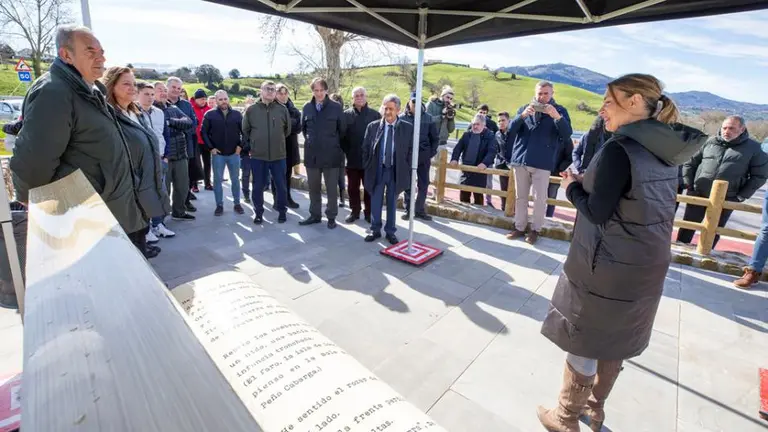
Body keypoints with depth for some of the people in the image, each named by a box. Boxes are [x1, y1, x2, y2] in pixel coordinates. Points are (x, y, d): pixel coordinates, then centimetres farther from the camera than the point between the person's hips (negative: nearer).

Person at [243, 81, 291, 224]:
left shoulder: (283, 109, 0)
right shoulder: (251, 110, 0)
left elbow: (288, 129, 12)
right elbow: (245, 130, 11)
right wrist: (254, 143, 13)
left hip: (278, 155, 0)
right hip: (257, 155, 0)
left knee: (281, 185, 7)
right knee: (258, 186, 8)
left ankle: (282, 211, 23)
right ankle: (258, 212, 21)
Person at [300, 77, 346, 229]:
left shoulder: (336, 107, -5)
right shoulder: (307, 107, 4)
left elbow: (342, 130, 1)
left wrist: (333, 144, 6)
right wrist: (310, 141, 15)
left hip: (331, 154, -3)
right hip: (312, 154, 3)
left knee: (331, 188, 6)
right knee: (313, 187, 12)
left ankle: (331, 217, 18)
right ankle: (315, 215, 26)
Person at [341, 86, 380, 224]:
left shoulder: (375, 114, -1)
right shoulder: (346, 115, 2)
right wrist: (347, 151, -1)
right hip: (352, 159, 1)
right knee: (353, 187, 10)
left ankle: (369, 212, 20)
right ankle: (354, 211, 23)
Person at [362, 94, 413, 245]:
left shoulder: (408, 128, -3)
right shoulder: (372, 126, -1)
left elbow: (411, 150, 1)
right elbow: (365, 149, 4)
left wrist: (406, 170, -4)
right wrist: (368, 168, 1)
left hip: (396, 171, -1)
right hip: (377, 170, 1)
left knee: (392, 203, 10)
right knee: (375, 202, 9)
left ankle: (390, 231, 23)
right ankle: (375, 230, 24)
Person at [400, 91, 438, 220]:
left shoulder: (428, 118, 2)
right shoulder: (402, 118, -3)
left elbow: (435, 138, 7)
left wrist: (431, 153, 0)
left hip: (424, 157, 2)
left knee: (424, 185, 6)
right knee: (408, 185, 6)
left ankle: (420, 210, 19)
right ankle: (408, 210, 16)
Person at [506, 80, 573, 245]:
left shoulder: (559, 111, 5)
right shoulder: (524, 108, 11)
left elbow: (567, 135, -7)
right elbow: (511, 129, 1)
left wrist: (557, 117, -24)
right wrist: (522, 116, -17)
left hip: (542, 163, -2)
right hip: (521, 159, 3)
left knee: (540, 199, 0)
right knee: (520, 197, 8)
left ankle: (535, 229, 12)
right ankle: (520, 227, 18)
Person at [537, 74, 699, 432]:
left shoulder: (619, 149, -19)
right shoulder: (665, 152, 7)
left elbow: (597, 212, -20)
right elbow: (633, 202, 13)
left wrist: (572, 187, -3)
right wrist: (588, 182, 10)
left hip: (606, 266, -8)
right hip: (646, 265, 8)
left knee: (583, 342, 7)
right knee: (615, 340, 21)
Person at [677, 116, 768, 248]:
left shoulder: (753, 148, 0)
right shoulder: (710, 142, 4)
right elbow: (690, 162, 9)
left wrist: (741, 196, -4)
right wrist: (688, 184, 1)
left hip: (725, 200, -1)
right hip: (697, 194, 1)